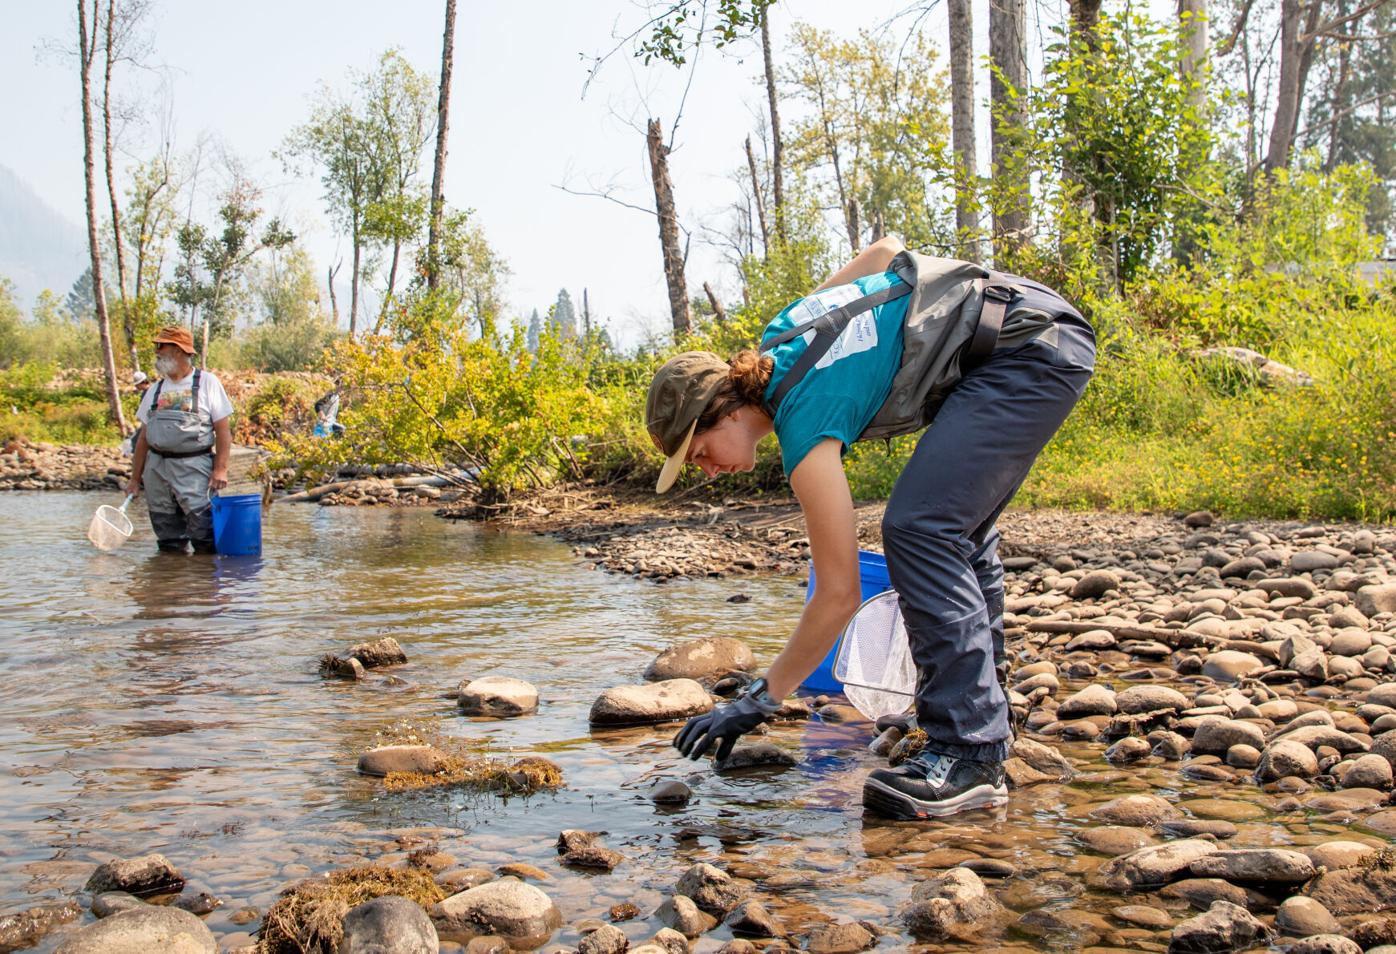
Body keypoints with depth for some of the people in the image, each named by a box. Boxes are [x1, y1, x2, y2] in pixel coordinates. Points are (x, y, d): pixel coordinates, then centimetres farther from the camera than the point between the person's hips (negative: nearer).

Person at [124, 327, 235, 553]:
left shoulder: (206, 383, 1)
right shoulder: (156, 390, 15)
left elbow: (223, 430, -3)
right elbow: (144, 437, 17)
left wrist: (220, 469, -13)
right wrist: (135, 478, 13)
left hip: (193, 466, -5)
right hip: (156, 467, 5)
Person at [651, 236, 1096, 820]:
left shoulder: (805, 429, -20)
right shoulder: (776, 339, 4)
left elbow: (839, 595, -16)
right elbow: (885, 248, 13)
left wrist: (760, 700, -10)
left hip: (1034, 350, -11)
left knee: (919, 528, -19)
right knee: (959, 530, 17)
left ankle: (972, 754, -17)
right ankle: (984, 708, 28)